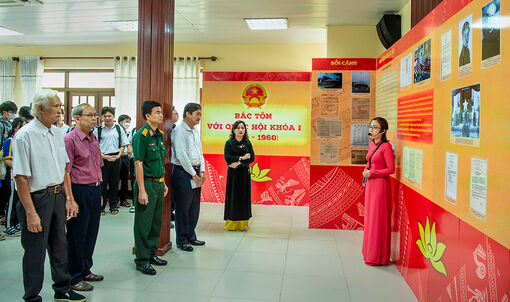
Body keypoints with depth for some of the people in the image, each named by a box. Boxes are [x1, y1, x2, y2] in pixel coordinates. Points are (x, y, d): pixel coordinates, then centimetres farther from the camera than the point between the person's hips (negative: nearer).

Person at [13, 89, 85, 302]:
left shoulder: (57, 133, 7)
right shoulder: (25, 136, -15)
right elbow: (20, 177, -18)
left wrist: (69, 198, 10)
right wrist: (30, 212, -20)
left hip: (58, 196, 7)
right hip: (37, 198, -7)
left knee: (59, 246, 19)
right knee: (35, 252, 6)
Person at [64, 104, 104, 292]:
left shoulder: (93, 139, 13)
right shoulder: (70, 139, -12)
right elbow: (65, 172, -16)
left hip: (95, 189, 8)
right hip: (79, 190, -8)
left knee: (91, 232, 16)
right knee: (77, 235, 2)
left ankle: (85, 270, 31)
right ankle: (74, 278, 16)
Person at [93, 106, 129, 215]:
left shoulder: (118, 129, 6)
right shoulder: (98, 130, 1)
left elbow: (123, 144, 11)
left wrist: (118, 155, -4)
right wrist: (104, 156, -11)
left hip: (115, 159, 2)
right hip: (102, 159, -2)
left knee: (114, 183, 8)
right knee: (102, 183, 2)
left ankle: (113, 206, 19)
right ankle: (101, 207, 13)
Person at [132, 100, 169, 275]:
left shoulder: (159, 135, 12)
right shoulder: (141, 135, -13)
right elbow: (138, 163, -17)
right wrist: (141, 190, -20)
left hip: (158, 184, 8)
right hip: (147, 184, -8)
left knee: (156, 221, 15)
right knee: (143, 223, 1)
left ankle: (151, 254, 29)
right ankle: (142, 260, 12)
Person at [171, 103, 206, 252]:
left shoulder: (195, 130, 14)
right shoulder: (179, 130, -12)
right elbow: (181, 155, -17)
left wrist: (201, 171, 5)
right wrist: (193, 174, -14)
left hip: (195, 173, 8)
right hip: (183, 172, -8)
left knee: (194, 207, 14)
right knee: (183, 208, 0)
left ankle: (191, 236, 27)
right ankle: (182, 240, 12)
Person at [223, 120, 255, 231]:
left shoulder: (247, 143, 5)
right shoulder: (229, 143, -2)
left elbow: (252, 158, -2)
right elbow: (227, 158, -11)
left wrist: (239, 163, -13)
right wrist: (242, 158, -12)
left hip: (245, 173, 2)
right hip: (233, 173, -2)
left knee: (244, 196, 3)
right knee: (233, 196, -1)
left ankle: (243, 223, 10)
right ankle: (231, 223, 6)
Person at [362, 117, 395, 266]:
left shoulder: (386, 146, -15)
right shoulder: (371, 144, 10)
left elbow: (391, 169, -16)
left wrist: (371, 173, -14)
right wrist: (365, 171, 4)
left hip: (380, 185, -8)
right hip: (370, 184, 9)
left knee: (378, 219, -2)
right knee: (369, 217, 14)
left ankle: (379, 257, 10)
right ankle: (370, 252, 27)